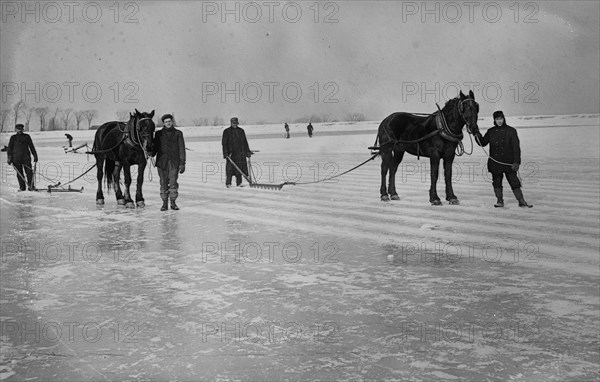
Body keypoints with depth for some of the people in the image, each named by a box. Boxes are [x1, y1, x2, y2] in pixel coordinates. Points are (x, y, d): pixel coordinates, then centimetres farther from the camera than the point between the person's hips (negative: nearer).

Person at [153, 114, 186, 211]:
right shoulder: (159, 134, 9)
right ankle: (164, 203, 8)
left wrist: (182, 163, -3)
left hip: (174, 162, -1)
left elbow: (181, 149, 3)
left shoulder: (178, 133, 6)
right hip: (162, 161, 1)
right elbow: (155, 147, 13)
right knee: (163, 183, 1)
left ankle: (173, 202, 6)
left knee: (173, 182, -5)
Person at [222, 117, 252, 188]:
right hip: (231, 154, -4)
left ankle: (239, 183, 7)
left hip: (240, 154, 4)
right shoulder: (227, 131, 3)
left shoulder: (241, 131, 15)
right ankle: (228, 183, -1)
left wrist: (247, 151, 14)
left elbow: (245, 142, 19)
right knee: (229, 169, -6)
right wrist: (225, 153, -10)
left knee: (239, 169, 1)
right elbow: (224, 143, -1)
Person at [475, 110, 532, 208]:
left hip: (508, 162, -3)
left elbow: (516, 148, -5)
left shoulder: (511, 131, -3)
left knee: (514, 181, -1)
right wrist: (477, 136, -7)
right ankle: (499, 201, 20)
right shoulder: (491, 132, 6)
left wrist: (516, 162, -12)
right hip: (495, 162, 3)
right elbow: (483, 143, 13)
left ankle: (521, 201, 7)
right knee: (497, 182, 8)